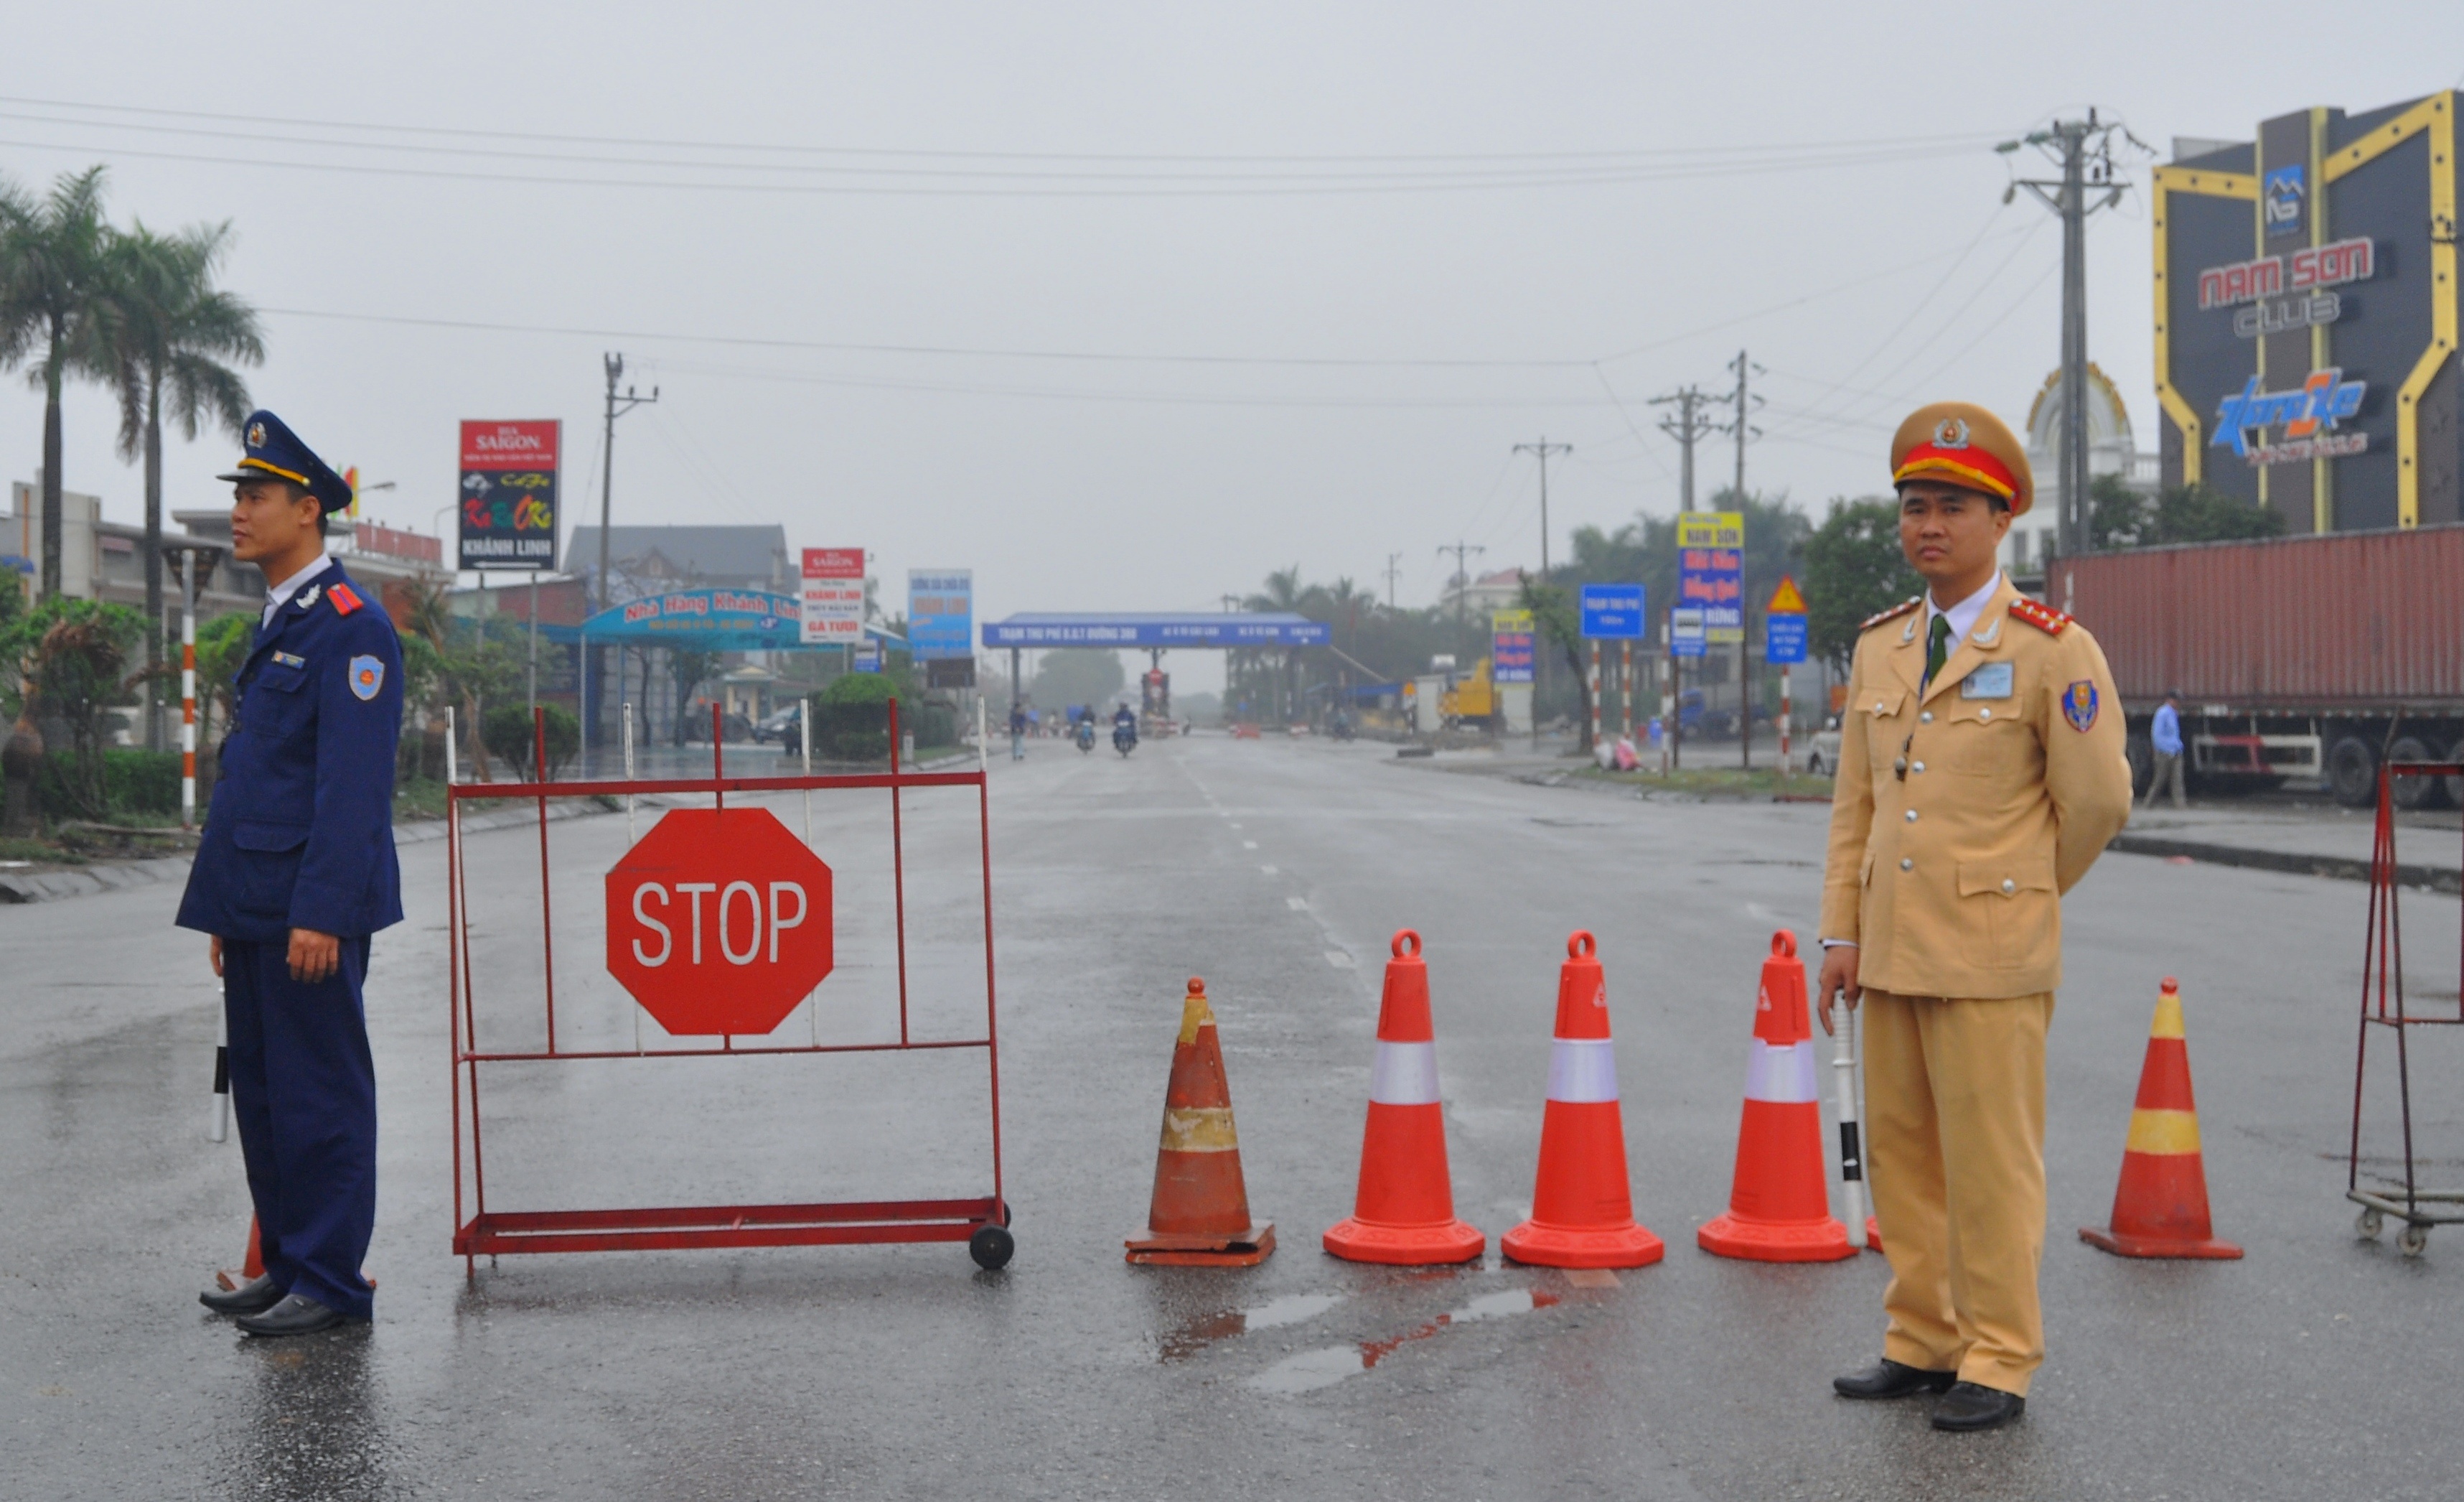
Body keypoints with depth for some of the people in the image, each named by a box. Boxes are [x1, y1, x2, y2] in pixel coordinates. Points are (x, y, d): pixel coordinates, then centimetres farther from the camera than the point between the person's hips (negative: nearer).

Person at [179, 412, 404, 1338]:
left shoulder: (350, 627, -12)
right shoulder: (275, 626, 18)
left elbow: (353, 784, -18)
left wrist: (321, 913, -22)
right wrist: (225, 910, 19)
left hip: (310, 909, -9)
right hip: (256, 907, 9)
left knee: (320, 1095, -3)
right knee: (261, 1090, 13)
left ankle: (329, 1281, 5)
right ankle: (286, 1266, 22)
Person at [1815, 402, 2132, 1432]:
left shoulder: (2054, 651, -8)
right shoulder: (1881, 647, 10)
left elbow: (2098, 801, -6)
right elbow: (1856, 803, 12)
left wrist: (2019, 896, 7)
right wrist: (1841, 935, 7)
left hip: (1991, 954, -6)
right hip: (1893, 949, 6)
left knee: (1990, 1162, -1)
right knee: (1902, 1154, 11)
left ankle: (1999, 1366, 9)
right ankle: (1922, 1345, 23)